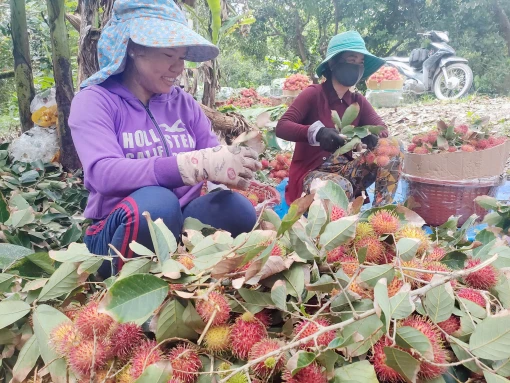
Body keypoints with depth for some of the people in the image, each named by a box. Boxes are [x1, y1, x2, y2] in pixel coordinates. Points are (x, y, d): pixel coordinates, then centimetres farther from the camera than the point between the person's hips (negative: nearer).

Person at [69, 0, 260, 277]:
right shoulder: (95, 101, -7)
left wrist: (236, 164, -24)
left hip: (180, 223, 4)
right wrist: (198, 165, -36)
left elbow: (215, 154, 1)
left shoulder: (183, 102, 8)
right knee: (156, 202, -35)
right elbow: (103, 173, -25)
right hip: (117, 232, -3)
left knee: (238, 208, -23)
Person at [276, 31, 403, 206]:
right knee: (341, 187, -40)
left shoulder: (358, 101, 9)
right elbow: (281, 127, -19)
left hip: (345, 170, 6)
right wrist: (316, 133, -37)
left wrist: (371, 136, -25)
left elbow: (381, 129, 1)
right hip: (310, 173, -6)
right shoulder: (313, 94, -8)